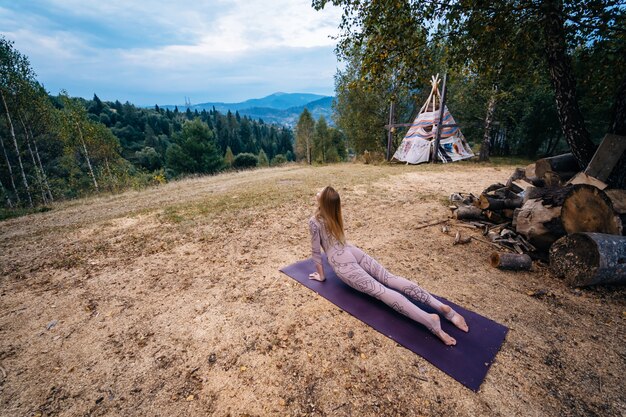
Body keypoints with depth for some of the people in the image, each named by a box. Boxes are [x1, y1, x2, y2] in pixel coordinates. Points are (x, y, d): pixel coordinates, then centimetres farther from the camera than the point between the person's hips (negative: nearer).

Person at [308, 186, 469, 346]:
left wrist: (321, 275, 10)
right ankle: (441, 306, -22)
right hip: (354, 251, 7)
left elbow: (316, 251, 0)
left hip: (342, 263, -7)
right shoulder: (333, 214, 20)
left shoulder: (314, 222, -3)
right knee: (390, 278, -7)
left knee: (379, 290, -22)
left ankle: (429, 320, -39)